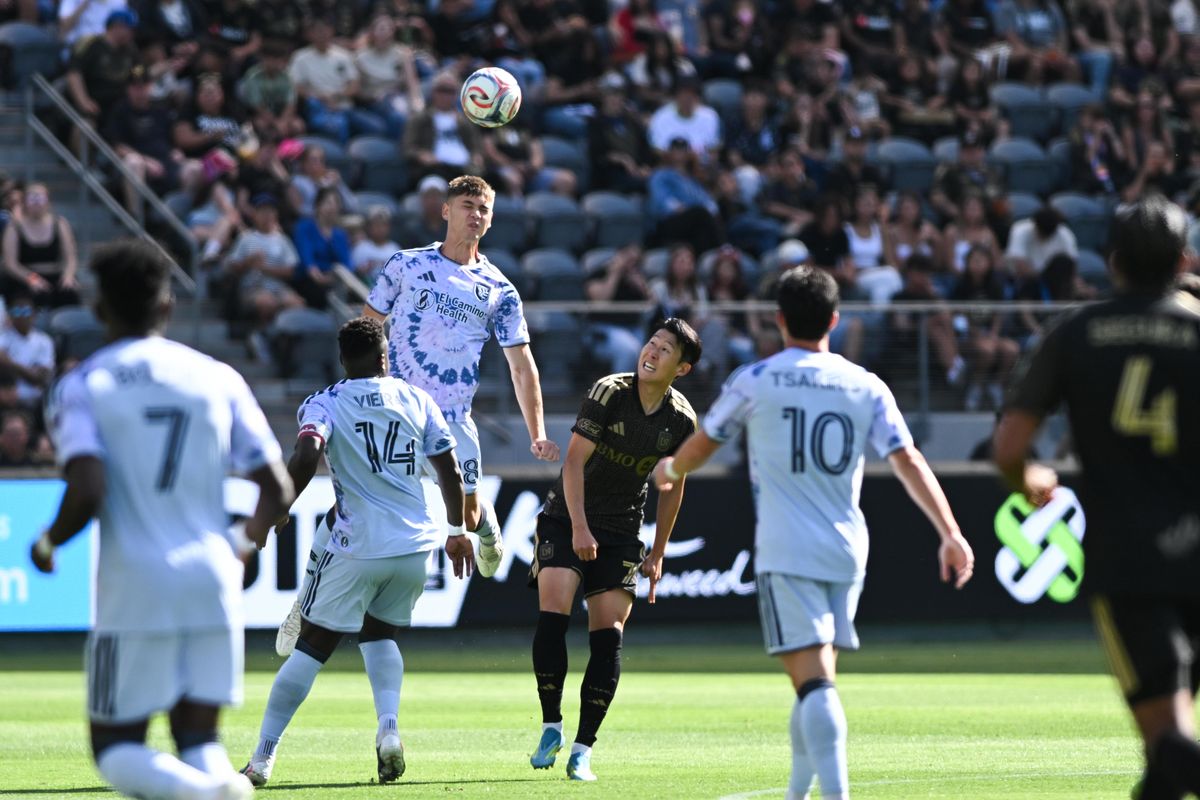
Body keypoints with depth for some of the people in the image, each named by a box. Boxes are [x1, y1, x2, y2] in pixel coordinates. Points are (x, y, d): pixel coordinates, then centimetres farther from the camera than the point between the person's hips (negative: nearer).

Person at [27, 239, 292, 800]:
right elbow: (277, 491, 7)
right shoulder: (217, 379, 8)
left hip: (134, 591, -3)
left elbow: (87, 493, -16)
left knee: (116, 749, 6)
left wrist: (48, 543, 4)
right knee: (198, 743, 12)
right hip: (213, 585, 3)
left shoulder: (80, 387, -2)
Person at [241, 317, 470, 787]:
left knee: (312, 646, 4)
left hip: (358, 549, -3)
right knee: (380, 634, 24)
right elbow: (450, 472, 14)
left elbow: (306, 457, -20)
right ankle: (388, 728, 0)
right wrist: (456, 531, 26)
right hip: (415, 545, 3)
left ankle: (263, 758, 3)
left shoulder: (324, 404, -1)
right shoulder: (416, 400, 10)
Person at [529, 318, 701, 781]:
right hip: (566, 519, -2)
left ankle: (583, 750, -4)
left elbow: (673, 487, 10)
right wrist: (579, 527, -25)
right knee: (552, 614, -19)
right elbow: (575, 458, -17)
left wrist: (657, 554, 10)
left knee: (608, 634, -8)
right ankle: (551, 727, -4)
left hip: (621, 533, 2)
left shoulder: (682, 420, -3)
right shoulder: (609, 392, -14)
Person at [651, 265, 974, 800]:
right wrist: (951, 534, -2)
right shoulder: (866, 388, 6)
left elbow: (702, 444, 14)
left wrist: (669, 472, 36)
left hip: (785, 552, -4)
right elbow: (909, 462, -2)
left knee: (813, 680, -12)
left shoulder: (755, 381, 0)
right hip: (846, 553, 4)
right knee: (816, 680, 17)